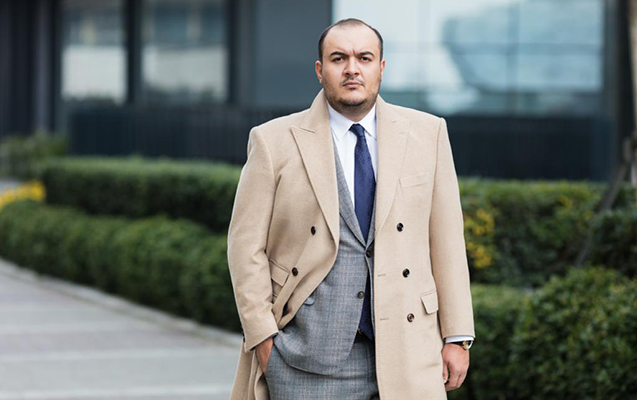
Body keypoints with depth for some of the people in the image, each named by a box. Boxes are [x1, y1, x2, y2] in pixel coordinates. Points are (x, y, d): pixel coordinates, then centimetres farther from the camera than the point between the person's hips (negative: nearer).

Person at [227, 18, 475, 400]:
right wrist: (263, 338, -5)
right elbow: (247, 246, 1)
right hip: (309, 356, -1)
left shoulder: (427, 133, 7)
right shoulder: (275, 141, 1)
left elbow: (446, 240, 7)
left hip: (405, 353, 2)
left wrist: (457, 337, 4)